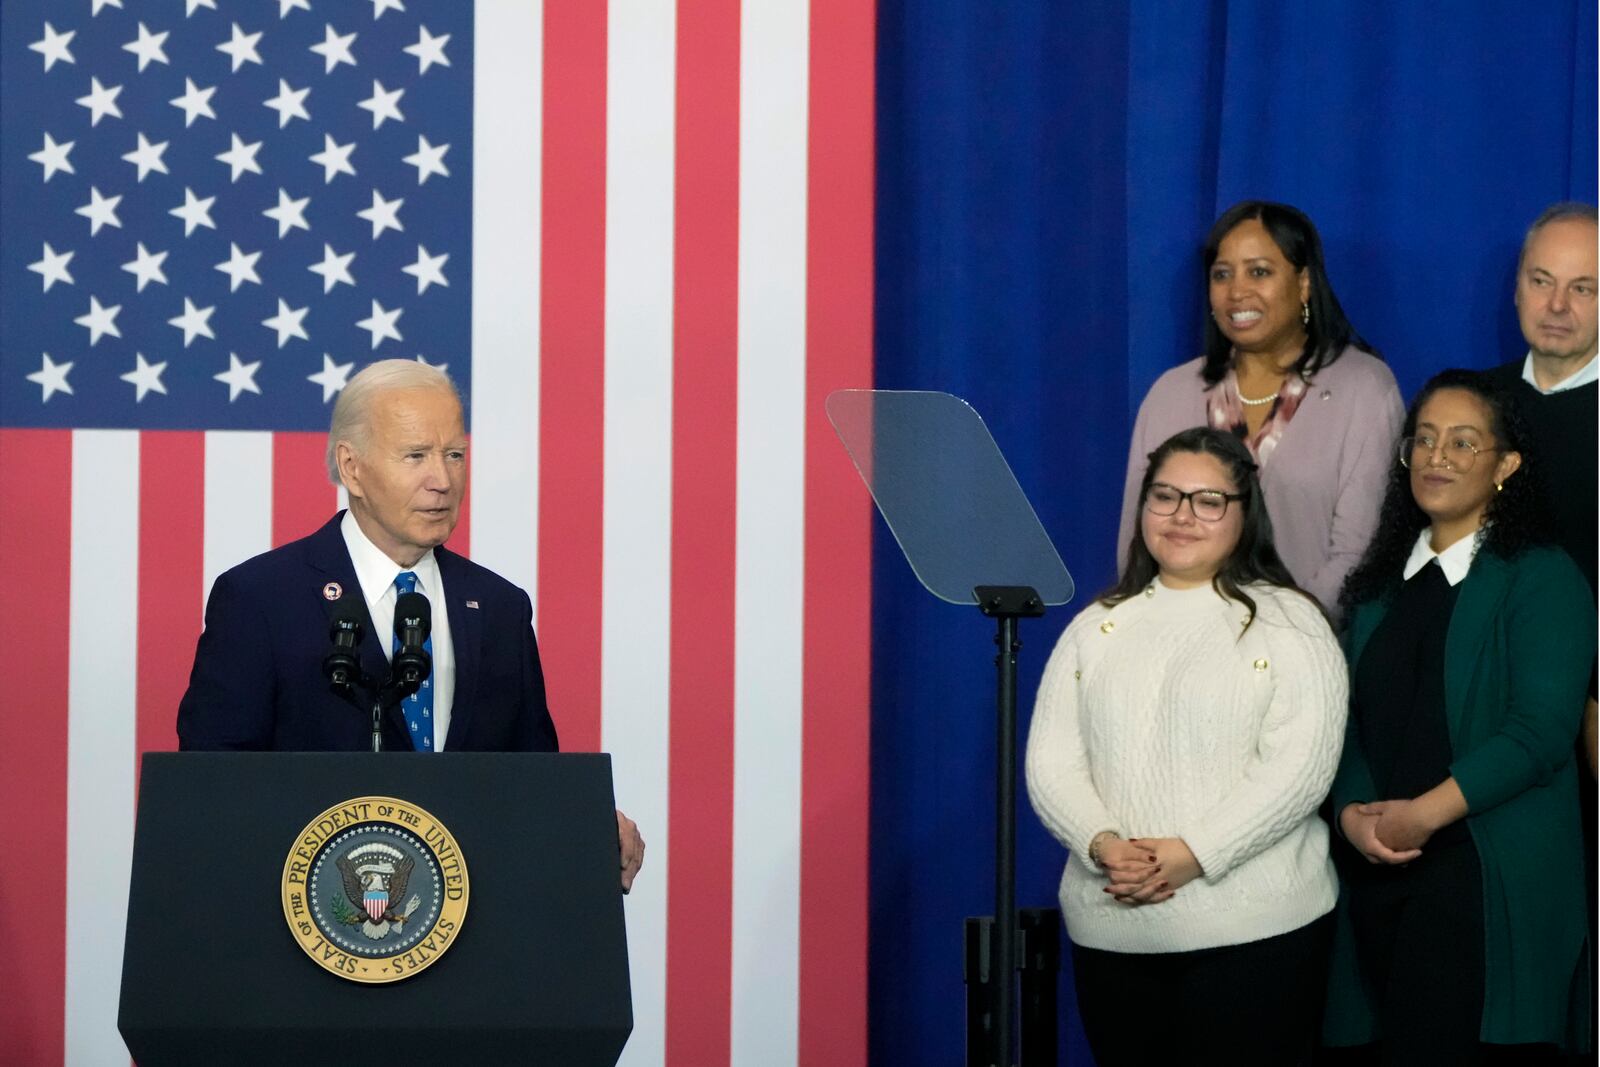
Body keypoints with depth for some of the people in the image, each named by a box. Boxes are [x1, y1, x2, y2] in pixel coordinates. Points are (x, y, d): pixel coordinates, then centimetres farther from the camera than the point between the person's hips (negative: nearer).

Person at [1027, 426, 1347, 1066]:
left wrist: (1193, 853, -18)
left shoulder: (1286, 622, 2)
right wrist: (1102, 844, -12)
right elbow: (1051, 764, 7)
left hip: (1255, 932, -4)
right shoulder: (1096, 628, 14)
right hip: (1112, 934, 4)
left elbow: (1299, 766, -9)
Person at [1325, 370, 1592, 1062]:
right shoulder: (1378, 587, 19)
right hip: (1379, 871, 5)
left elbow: (1539, 730, -12)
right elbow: (1350, 718, 13)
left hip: (1490, 879, -5)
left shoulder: (1541, 579, 0)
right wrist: (1353, 813, -7)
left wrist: (1423, 814, -16)